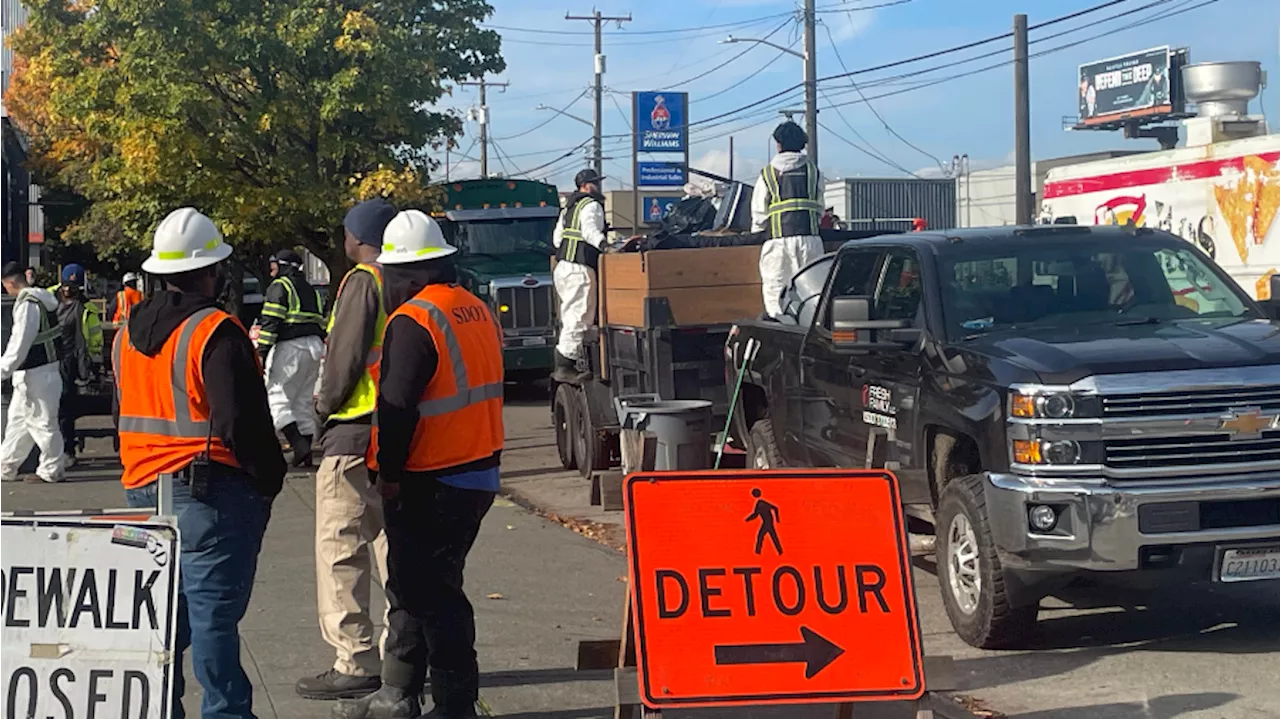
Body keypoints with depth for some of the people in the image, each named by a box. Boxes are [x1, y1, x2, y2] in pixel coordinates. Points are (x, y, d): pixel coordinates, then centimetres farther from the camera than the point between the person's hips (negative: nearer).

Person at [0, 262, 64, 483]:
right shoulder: (42, 300, 13)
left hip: (35, 374, -11)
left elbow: (20, 342, -22)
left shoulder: (27, 304, -18)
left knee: (42, 421, -2)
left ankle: (50, 471, 5)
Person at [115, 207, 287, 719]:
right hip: (212, 493, -8)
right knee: (213, 614, -3)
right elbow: (243, 423, -18)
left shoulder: (127, 335, 11)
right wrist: (270, 477, -6)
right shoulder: (216, 333, -15)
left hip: (144, 492, 8)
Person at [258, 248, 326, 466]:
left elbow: (270, 323, -12)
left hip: (289, 347, -8)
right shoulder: (310, 290, 22)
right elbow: (321, 324, 19)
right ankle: (305, 454, 10)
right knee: (304, 401, 11)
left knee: (277, 398, -6)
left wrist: (261, 353, -14)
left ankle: (299, 445, -21)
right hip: (314, 346, 8)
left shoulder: (279, 287, -3)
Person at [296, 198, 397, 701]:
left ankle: (354, 663, -7)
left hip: (354, 432, -8)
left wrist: (325, 409, -1)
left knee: (341, 547, -5)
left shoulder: (362, 281, -10)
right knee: (393, 545, 14)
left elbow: (345, 356, -15)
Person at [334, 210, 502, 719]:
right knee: (412, 586, 19)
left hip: (430, 485, -9)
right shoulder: (477, 310, 11)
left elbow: (397, 407, -20)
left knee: (432, 595, 0)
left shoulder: (413, 321, -17)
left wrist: (388, 473, -10)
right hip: (478, 475, 9)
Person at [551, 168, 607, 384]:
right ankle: (565, 368, -12)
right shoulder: (592, 205, -8)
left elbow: (557, 238, 21)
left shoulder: (569, 206, 21)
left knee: (569, 316, 15)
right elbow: (590, 232, -26)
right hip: (580, 269, -10)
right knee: (579, 318, -9)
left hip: (562, 267, 10)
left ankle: (564, 366, 15)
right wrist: (606, 245, -38)